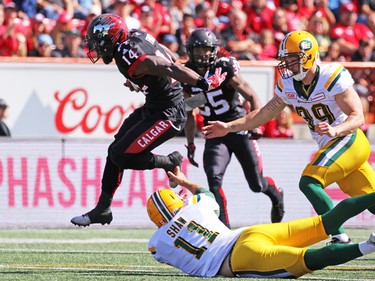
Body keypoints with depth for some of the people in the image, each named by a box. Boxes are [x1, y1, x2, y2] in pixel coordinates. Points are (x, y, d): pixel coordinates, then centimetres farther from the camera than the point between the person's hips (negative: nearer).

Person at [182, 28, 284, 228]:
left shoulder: (224, 70, -15)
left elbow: (252, 97, -11)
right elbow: (190, 114, 13)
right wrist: (190, 144, 12)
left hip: (239, 129, -3)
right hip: (215, 135, 3)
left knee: (257, 184, 4)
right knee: (214, 179, -21)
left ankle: (276, 195, 40)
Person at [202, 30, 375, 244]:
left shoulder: (332, 78, -18)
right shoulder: (287, 84, 3)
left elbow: (358, 117, -22)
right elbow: (266, 113, 15)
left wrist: (335, 131, -40)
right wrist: (229, 127, 11)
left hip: (349, 140, -7)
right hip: (330, 146, 7)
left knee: (309, 183, -22)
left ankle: (340, 238, -20)